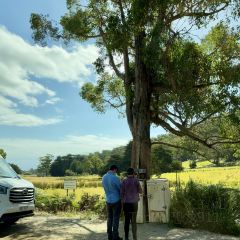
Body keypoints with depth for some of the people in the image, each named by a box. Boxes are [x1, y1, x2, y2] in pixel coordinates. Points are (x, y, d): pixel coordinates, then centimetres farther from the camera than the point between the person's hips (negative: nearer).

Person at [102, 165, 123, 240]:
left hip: (108, 200, 6)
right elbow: (121, 188, -9)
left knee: (109, 218, 13)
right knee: (116, 219, 3)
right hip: (116, 201, -6)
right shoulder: (115, 178, -21)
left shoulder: (104, 177, 1)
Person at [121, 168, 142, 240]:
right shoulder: (136, 180, -7)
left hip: (126, 203, 2)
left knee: (126, 221, 11)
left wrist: (123, 202, 9)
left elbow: (122, 193, -3)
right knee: (134, 221, 6)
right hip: (134, 203, -1)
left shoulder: (124, 181, -3)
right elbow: (140, 191, 2)